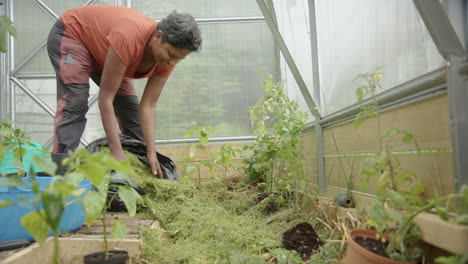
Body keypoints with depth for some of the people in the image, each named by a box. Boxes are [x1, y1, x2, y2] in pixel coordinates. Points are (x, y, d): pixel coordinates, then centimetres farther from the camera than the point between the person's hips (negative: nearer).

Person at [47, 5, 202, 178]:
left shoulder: (166, 60, -21)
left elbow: (148, 106, -19)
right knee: (75, 105, -24)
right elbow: (105, 99, -37)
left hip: (100, 51, 6)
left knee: (130, 107, -2)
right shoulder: (128, 37, -42)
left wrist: (151, 152, -25)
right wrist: (116, 151, -38)